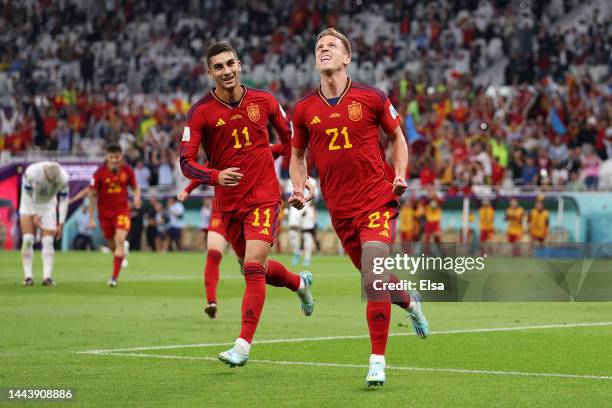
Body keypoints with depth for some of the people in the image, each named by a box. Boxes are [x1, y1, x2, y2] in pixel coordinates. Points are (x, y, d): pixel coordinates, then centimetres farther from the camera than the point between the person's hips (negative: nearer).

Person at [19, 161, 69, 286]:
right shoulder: (32, 172, -31)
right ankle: (28, 276, -6)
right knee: (27, 240, -10)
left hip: (47, 206, 1)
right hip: (29, 205, -1)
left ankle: (47, 276, -12)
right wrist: (34, 215, -14)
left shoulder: (63, 178, -24)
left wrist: (60, 224, -11)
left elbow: (64, 200, -11)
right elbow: (26, 194, -16)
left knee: (48, 241, -10)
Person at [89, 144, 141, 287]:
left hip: (122, 210, -1)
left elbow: (135, 187, 9)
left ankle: (114, 277, -19)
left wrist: (137, 198, -15)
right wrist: (91, 218, -4)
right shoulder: (99, 173, -10)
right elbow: (93, 195, -4)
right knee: (112, 245, 9)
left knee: (120, 240, -20)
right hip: (104, 212, 1)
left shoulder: (127, 171, -6)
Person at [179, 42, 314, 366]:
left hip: (264, 196, -2)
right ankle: (300, 282, 48)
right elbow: (186, 162, -12)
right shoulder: (200, 112, -7)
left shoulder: (263, 101, -2)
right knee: (255, 268, 15)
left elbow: (290, 137, 15)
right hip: (228, 203, 2)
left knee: (253, 268, -16)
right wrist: (216, 176, -30)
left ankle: (243, 346, -15)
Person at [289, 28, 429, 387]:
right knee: (372, 279, 12)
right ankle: (410, 302, 47)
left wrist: (400, 175, -4)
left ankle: (377, 362, -10)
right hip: (340, 209, 4)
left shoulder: (371, 98, -3)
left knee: (373, 280, -17)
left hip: (378, 199, -4)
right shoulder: (304, 109, 4)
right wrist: (300, 188, 1)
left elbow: (397, 136, 10)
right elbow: (297, 153, 18)